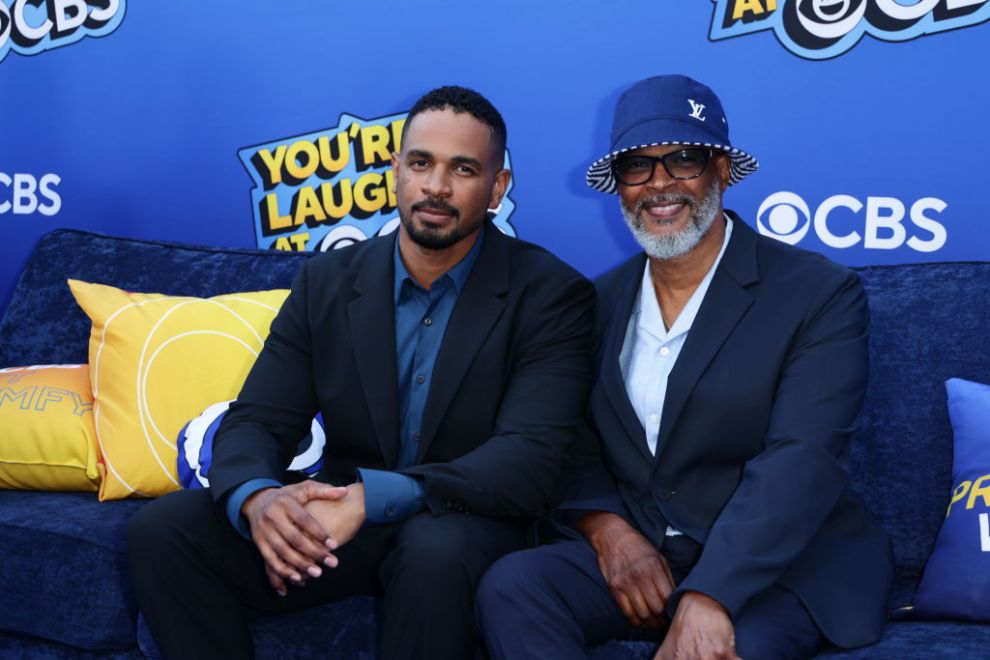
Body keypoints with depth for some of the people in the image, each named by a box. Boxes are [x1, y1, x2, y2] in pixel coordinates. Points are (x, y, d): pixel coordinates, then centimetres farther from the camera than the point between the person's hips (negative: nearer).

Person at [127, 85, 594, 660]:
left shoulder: (551, 295, -10)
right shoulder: (327, 283, 3)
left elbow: (530, 458, -21)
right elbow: (256, 423, -1)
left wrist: (370, 498, -35)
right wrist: (257, 498, -28)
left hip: (466, 525, -3)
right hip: (338, 525, 4)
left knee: (437, 548, -38)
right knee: (164, 527, -18)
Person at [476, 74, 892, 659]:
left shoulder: (821, 294, -7)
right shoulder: (601, 301, 10)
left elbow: (801, 459, -18)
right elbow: (573, 442, 11)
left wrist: (709, 598, -29)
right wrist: (604, 526, -11)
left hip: (779, 567, -4)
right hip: (636, 554, 5)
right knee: (510, 586, -22)